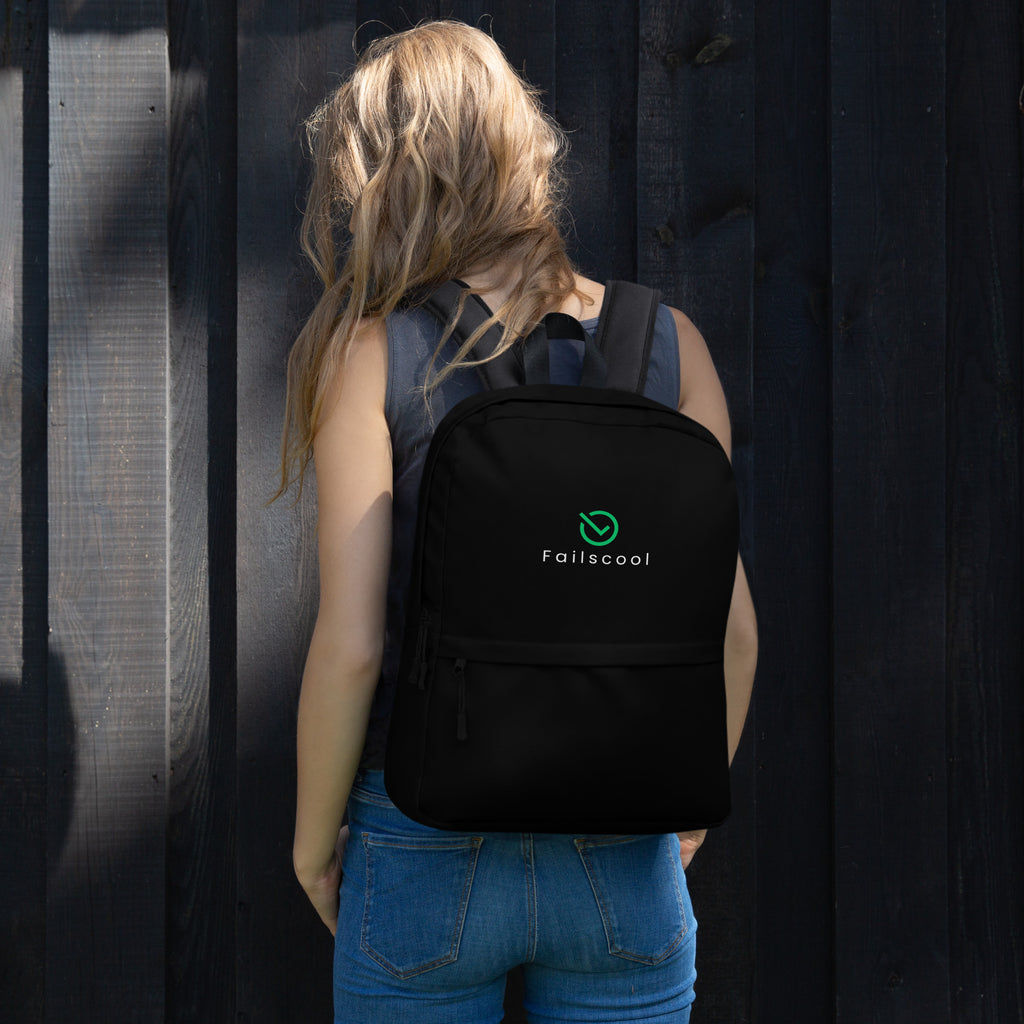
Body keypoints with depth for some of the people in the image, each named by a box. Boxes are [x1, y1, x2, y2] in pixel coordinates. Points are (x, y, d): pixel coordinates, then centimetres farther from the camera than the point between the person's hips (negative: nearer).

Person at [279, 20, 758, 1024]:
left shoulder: (373, 351, -9)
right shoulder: (666, 340, -2)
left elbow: (350, 644, -12)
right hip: (625, 864, 2)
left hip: (426, 854, -2)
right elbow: (732, 626, -1)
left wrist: (314, 836, 3)